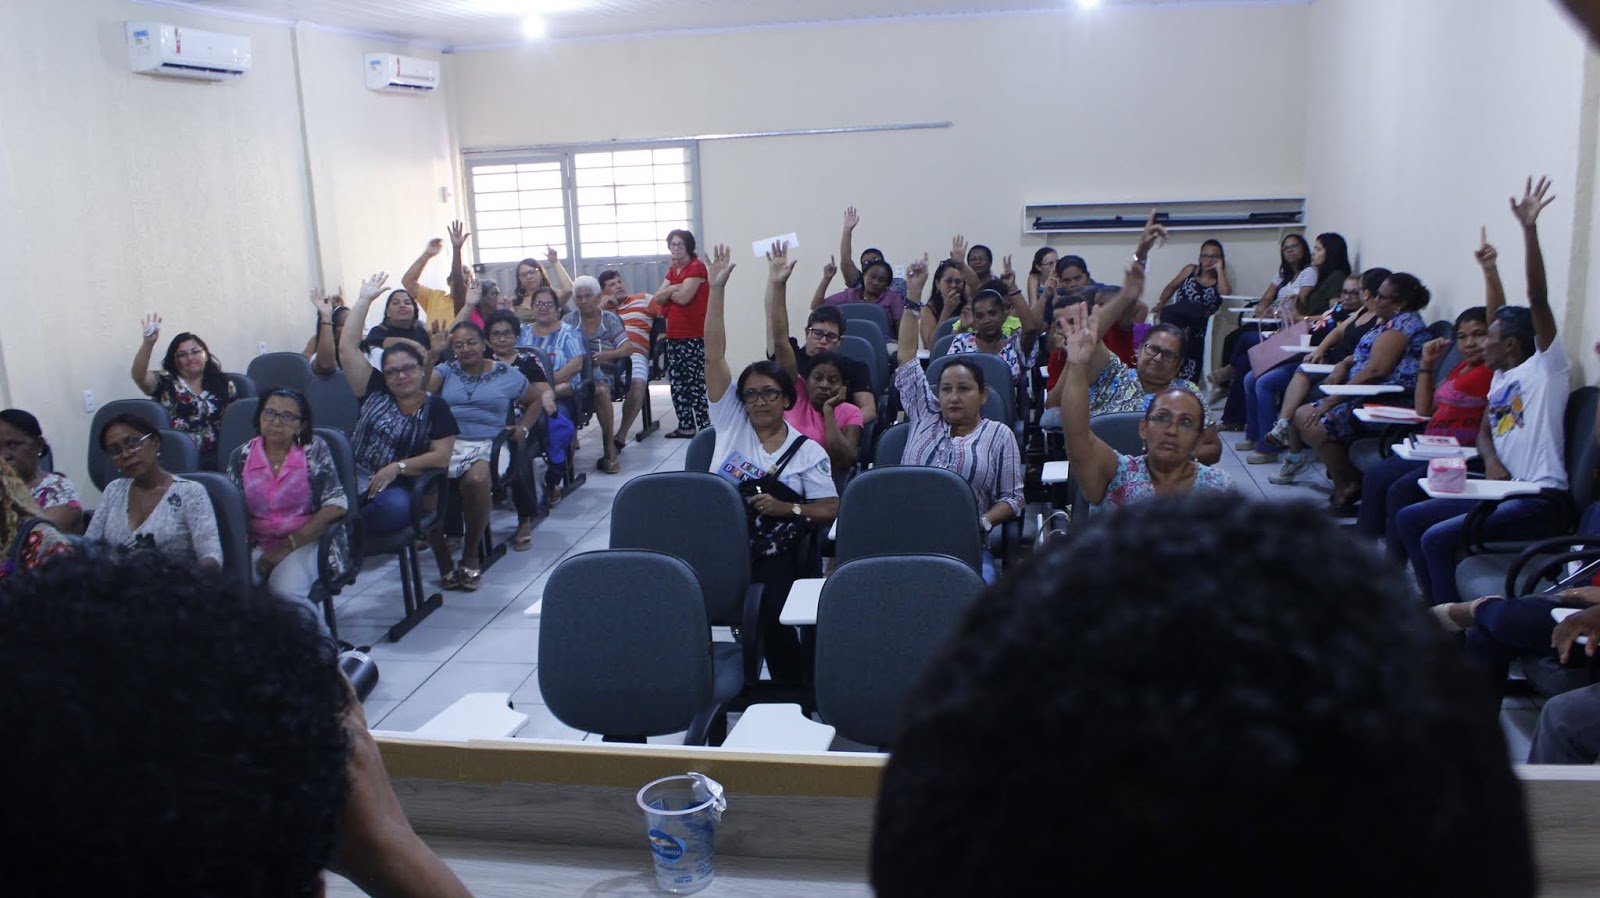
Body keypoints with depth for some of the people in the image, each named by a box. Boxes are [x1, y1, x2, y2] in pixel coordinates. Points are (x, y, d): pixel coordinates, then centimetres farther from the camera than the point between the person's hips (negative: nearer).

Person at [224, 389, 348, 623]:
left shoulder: (314, 450, -1)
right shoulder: (241, 456, 7)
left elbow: (336, 506, -10)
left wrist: (288, 545, -13)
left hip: (306, 541, -3)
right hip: (256, 544, 3)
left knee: (284, 590, -31)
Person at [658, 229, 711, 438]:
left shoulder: (697, 267, -8)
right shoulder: (673, 270, 18)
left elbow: (683, 297, -17)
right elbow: (658, 296, 7)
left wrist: (669, 292, 1)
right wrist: (674, 288, -9)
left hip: (694, 337, -9)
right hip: (674, 335, 9)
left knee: (697, 382, -9)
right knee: (678, 382, 11)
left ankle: (706, 427, -8)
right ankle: (686, 425, 18)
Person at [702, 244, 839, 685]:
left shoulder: (808, 450, 9)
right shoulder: (731, 422, 11)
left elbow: (830, 510, 6)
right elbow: (713, 356, 6)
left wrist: (787, 508, -12)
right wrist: (715, 287, 2)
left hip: (774, 552, -1)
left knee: (773, 615, -30)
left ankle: (794, 690, -7)